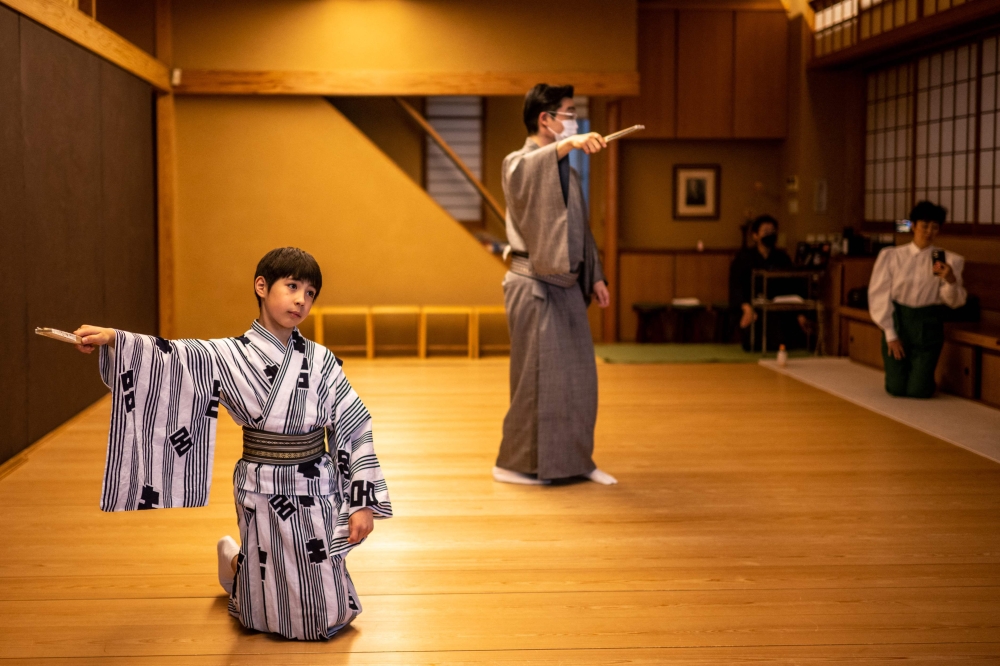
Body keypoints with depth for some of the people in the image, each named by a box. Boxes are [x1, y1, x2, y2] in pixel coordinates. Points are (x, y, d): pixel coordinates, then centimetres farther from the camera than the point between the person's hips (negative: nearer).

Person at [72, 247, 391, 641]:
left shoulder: (320, 362, -2)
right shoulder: (232, 356, -7)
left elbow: (353, 428, -1)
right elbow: (172, 359, -19)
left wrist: (363, 502, -5)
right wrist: (114, 340, -36)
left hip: (318, 498, 3)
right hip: (265, 500, -3)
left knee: (329, 615, 13)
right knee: (285, 616, 8)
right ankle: (232, 564, 39)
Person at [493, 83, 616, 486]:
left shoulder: (568, 172, 16)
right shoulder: (519, 162, -7)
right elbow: (522, 171, -34)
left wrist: (595, 276, 16)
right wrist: (567, 144, -48)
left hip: (568, 286, 7)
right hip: (534, 287, -7)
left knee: (578, 376, 9)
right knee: (535, 377, -3)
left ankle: (575, 460, 20)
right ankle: (515, 464, 10)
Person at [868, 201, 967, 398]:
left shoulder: (949, 260, -2)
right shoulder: (891, 256, -2)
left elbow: (955, 302, -6)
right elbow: (879, 295, -1)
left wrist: (951, 280, -27)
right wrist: (890, 335, -5)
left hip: (928, 325, 0)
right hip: (897, 320, 0)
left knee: (918, 391, -6)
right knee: (896, 388, -3)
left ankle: (920, 373, 30)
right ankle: (902, 369, 33)